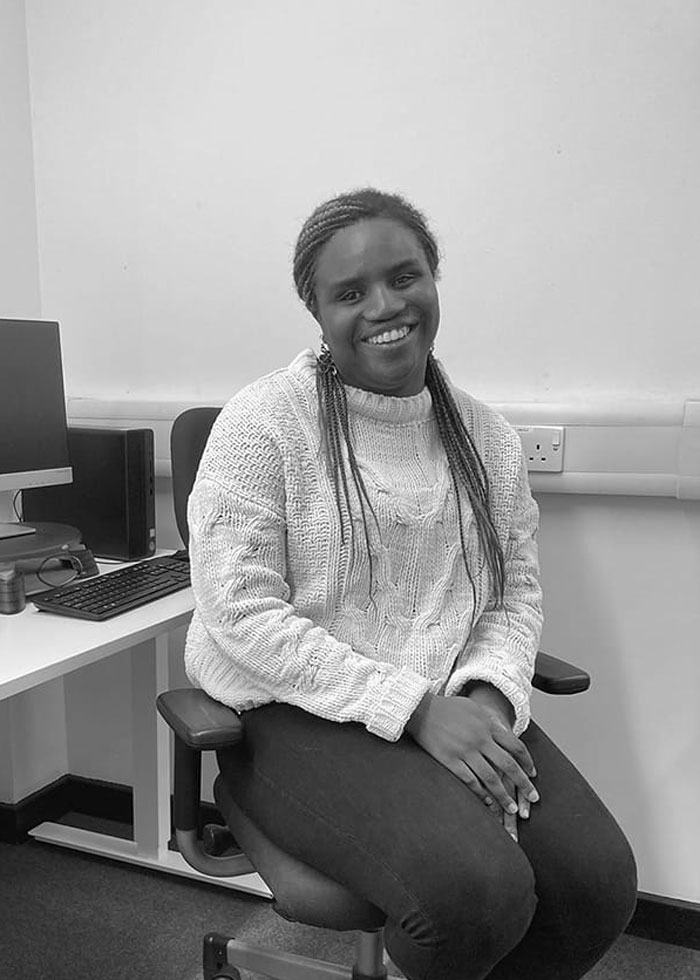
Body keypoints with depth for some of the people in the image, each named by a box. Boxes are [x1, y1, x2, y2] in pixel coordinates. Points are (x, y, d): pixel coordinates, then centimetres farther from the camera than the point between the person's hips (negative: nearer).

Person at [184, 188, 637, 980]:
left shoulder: (486, 435, 8)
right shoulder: (261, 423, -9)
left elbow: (517, 591, 10)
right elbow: (243, 616, -15)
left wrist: (488, 690, -11)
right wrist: (416, 711, -19)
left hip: (457, 708, 5)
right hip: (297, 712, -4)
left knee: (601, 882, -14)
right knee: (477, 891, -26)